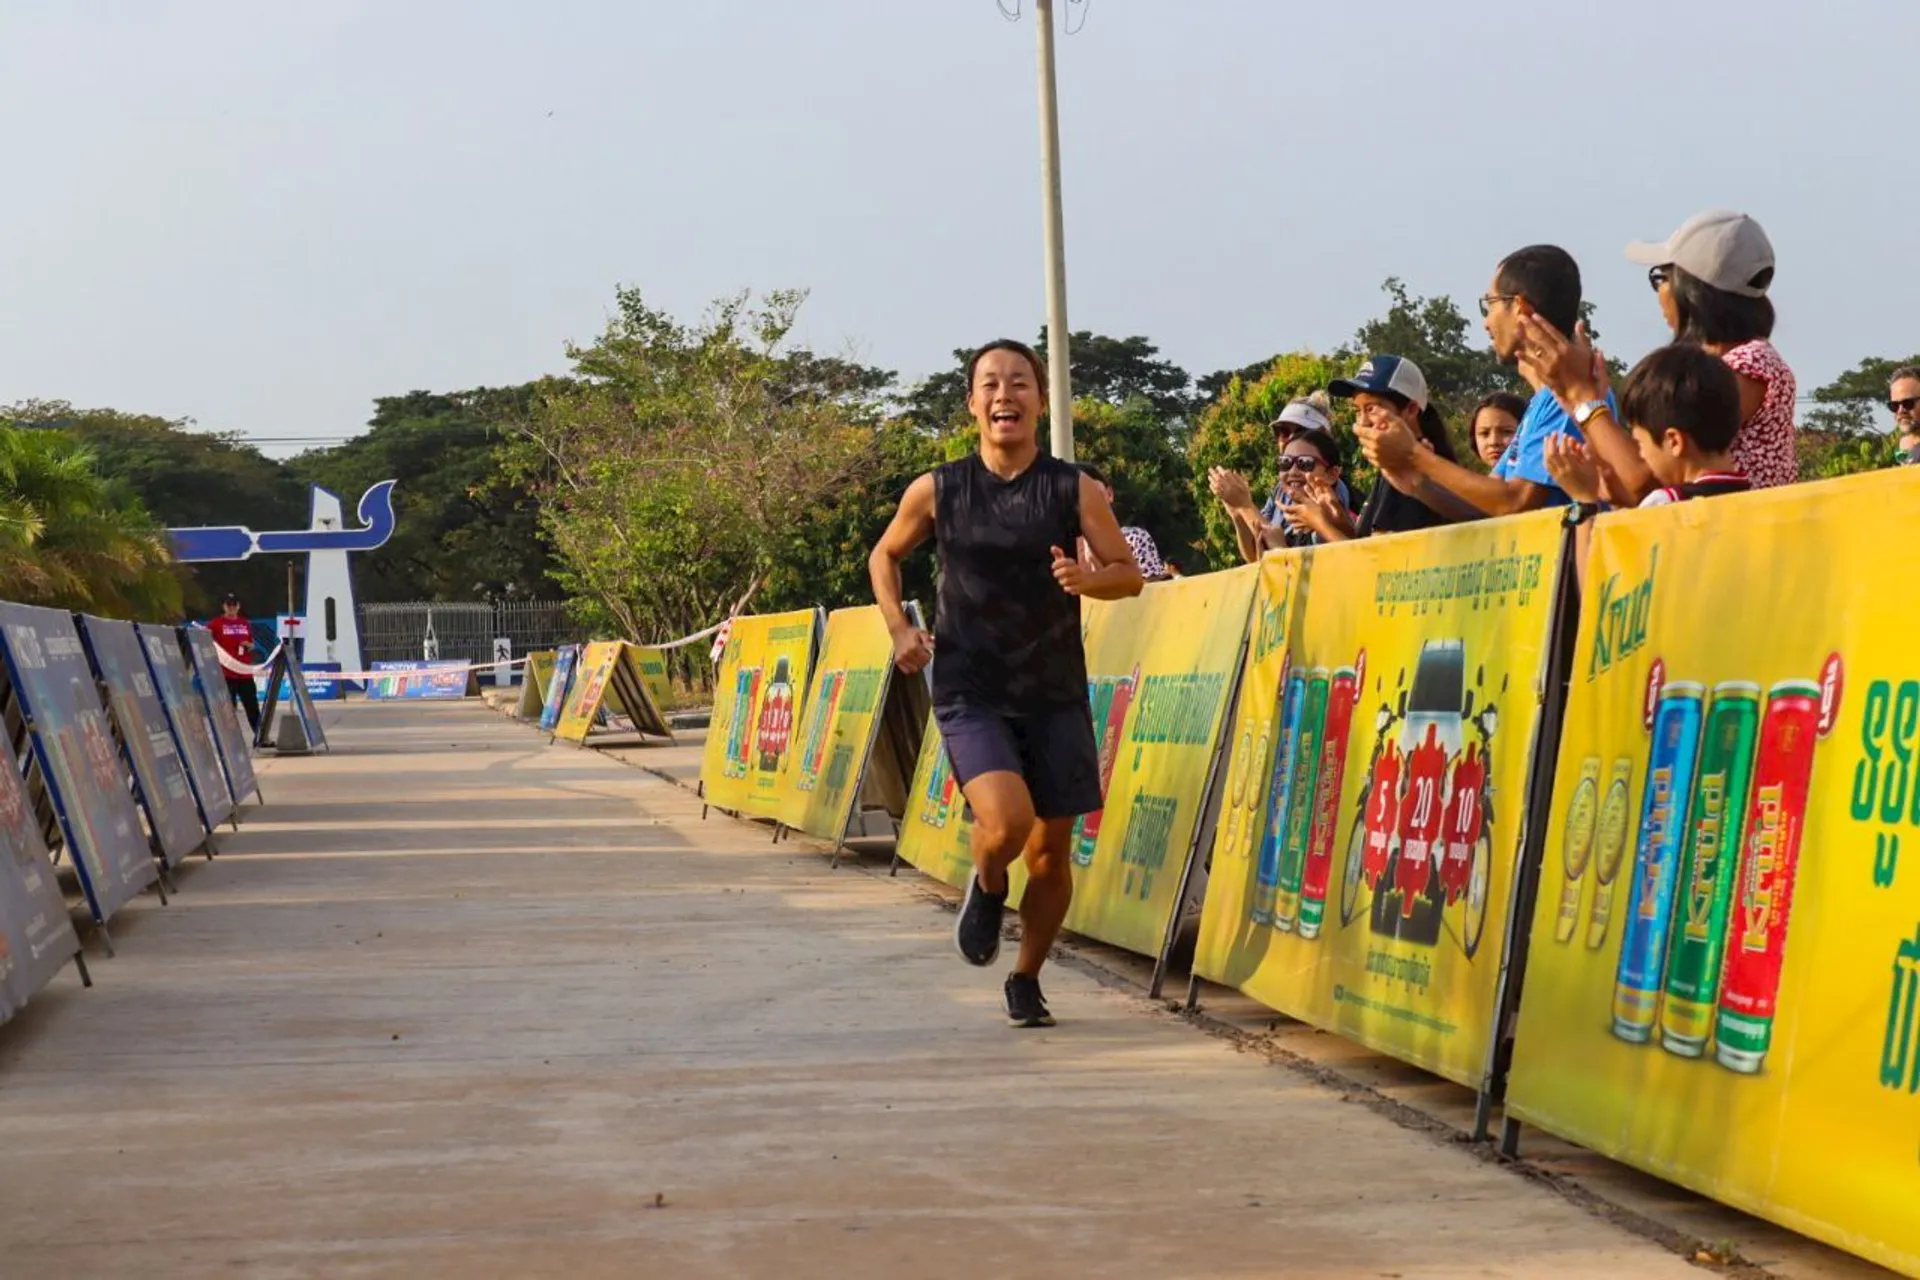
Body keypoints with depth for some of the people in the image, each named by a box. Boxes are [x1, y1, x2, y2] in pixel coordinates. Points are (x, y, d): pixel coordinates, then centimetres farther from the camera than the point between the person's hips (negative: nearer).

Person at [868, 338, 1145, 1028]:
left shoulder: (1075, 490, -2)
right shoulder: (937, 491, 0)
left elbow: (1130, 574, 1)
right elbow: (884, 556, 16)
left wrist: (1087, 579, -21)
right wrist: (899, 628, 0)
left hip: (1056, 694, 2)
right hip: (970, 693, -1)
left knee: (1051, 849, 5)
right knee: (1006, 822, -24)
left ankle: (1026, 979, 27)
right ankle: (987, 887, 12)